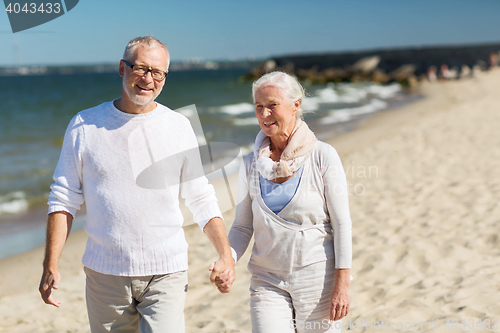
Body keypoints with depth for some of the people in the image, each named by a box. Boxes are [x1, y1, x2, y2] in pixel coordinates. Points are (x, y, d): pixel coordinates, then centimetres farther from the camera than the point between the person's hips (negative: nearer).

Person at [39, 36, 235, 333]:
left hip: (166, 273, 0)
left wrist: (226, 254, -3)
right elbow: (64, 199, 4)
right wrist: (51, 266, -2)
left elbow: (201, 197, 7)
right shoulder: (85, 125, 1)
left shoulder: (179, 127, 2)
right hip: (104, 272, 1)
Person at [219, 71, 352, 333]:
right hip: (267, 281, 2)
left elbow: (341, 223, -6)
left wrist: (342, 284, -10)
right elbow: (243, 226, 8)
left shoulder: (323, 156, -7)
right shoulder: (251, 165, 3)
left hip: (318, 278, -2)